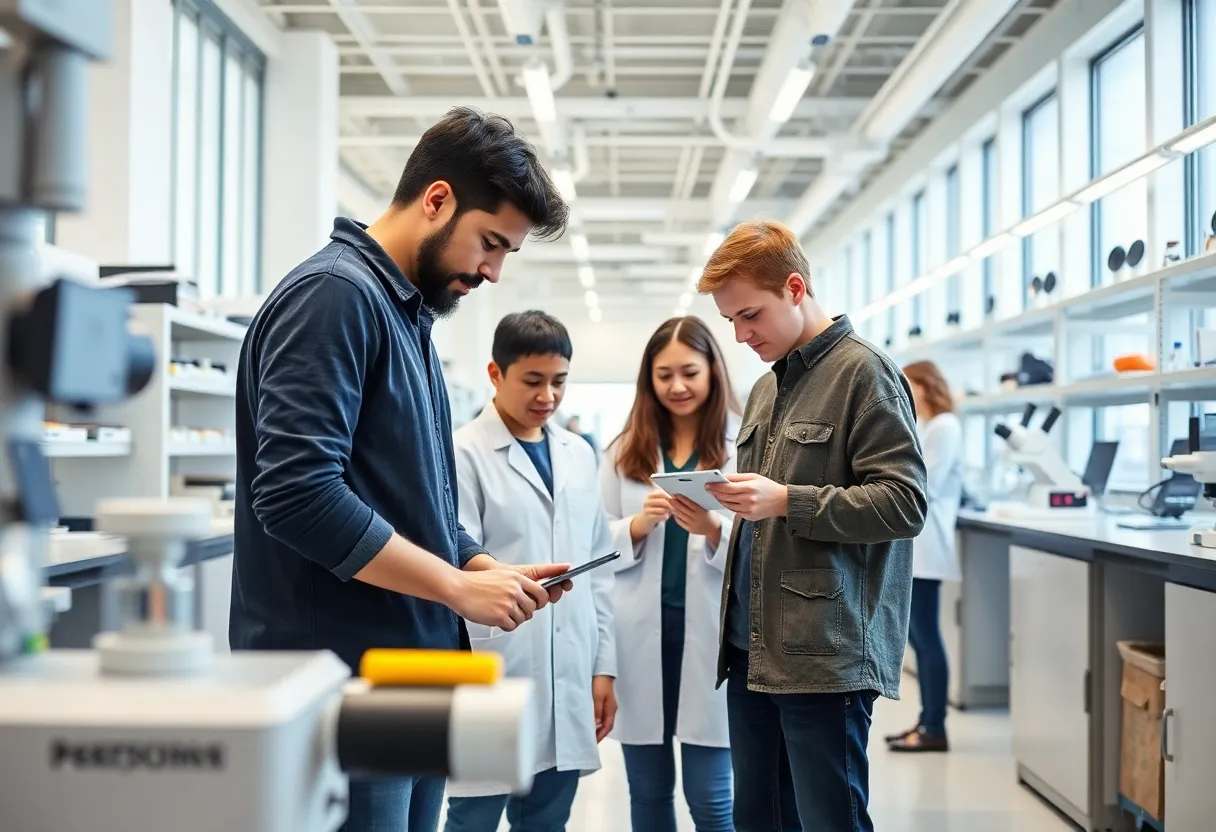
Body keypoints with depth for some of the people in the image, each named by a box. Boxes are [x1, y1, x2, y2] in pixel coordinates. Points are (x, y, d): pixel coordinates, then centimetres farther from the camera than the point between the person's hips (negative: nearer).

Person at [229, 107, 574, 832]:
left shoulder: (408, 313, 16)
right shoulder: (335, 294, -14)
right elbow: (297, 493, -25)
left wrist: (490, 570, 6)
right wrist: (461, 585, -17)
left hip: (415, 680, 10)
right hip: (346, 676, -9)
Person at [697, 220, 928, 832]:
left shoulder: (862, 373, -7)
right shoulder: (764, 390, 18)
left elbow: (905, 504, -15)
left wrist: (785, 501, -20)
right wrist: (731, 507, 9)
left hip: (826, 658, -8)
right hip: (752, 651, 8)